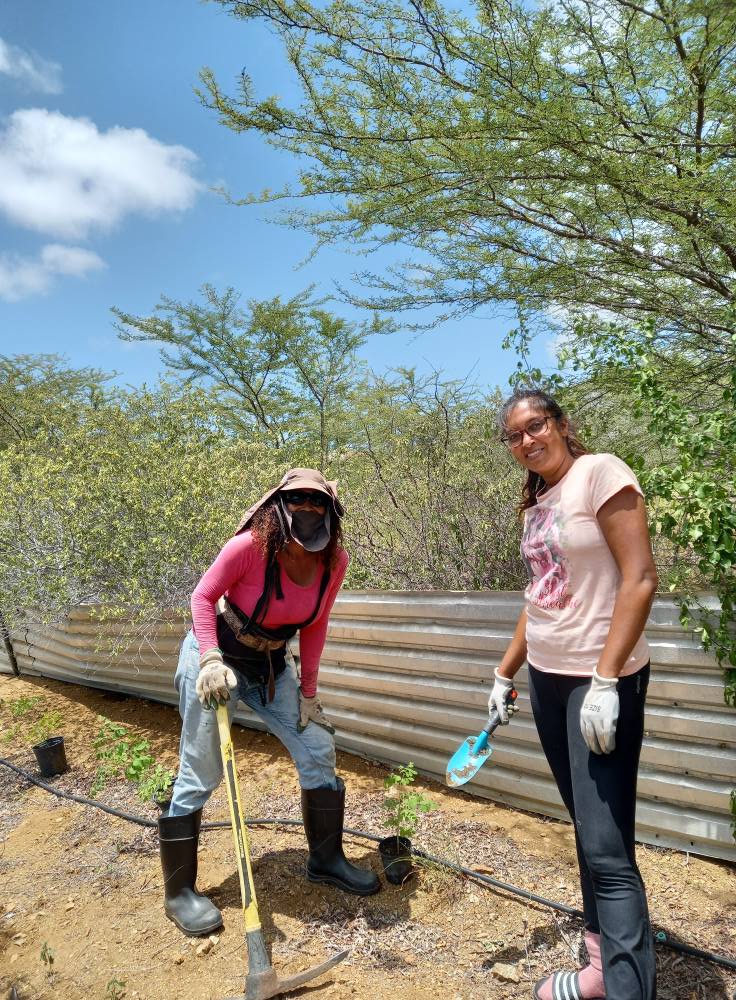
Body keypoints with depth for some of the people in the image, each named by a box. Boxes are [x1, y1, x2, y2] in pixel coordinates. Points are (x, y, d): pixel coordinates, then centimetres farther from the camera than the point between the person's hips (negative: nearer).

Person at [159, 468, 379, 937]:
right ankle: (179, 891, 21)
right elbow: (203, 597, -16)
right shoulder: (250, 546, -29)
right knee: (201, 774, 1)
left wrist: (309, 692, 1)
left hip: (271, 665, 5)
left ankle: (326, 859, 26)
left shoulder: (335, 561, -14)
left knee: (319, 749, 5)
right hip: (218, 658, -5)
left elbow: (315, 627, -2)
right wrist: (211, 660, -28)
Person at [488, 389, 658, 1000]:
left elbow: (640, 579, -18)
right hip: (547, 679, 8)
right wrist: (505, 674, 18)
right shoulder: (536, 505, 11)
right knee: (588, 831, 17)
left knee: (608, 850, -7)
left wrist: (605, 681, -21)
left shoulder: (601, 472, -12)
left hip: (602, 680, -8)